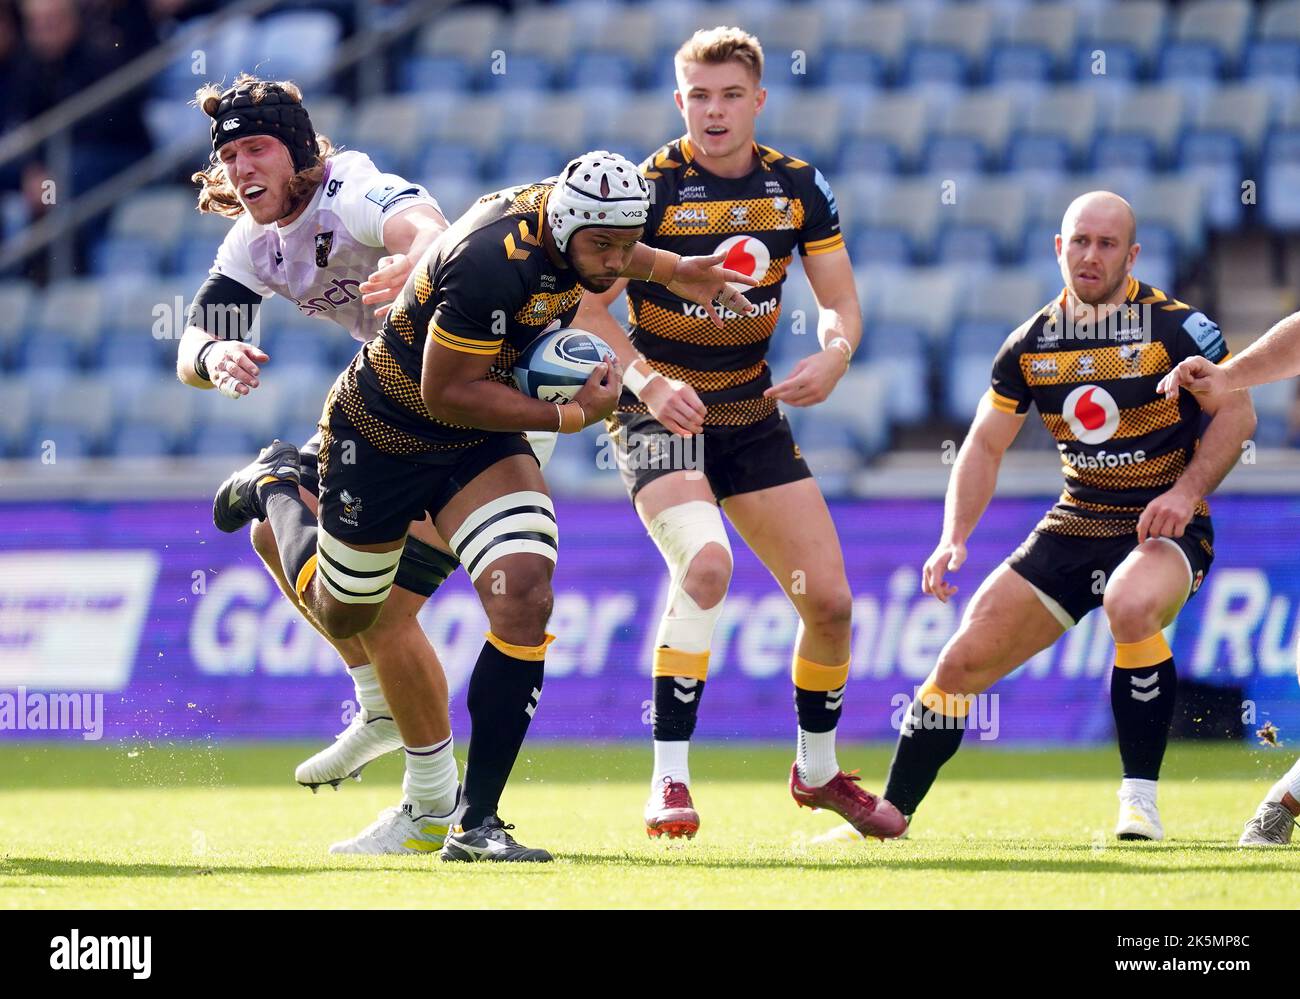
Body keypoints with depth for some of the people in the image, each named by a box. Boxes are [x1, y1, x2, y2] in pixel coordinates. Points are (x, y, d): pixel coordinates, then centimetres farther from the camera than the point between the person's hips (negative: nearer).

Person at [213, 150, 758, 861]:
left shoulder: (566, 214, -13)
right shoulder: (492, 266, -38)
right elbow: (446, 394, -30)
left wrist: (668, 269, 7)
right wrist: (572, 415, -26)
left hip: (480, 442, 6)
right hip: (383, 440, -6)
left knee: (524, 601, -17)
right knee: (343, 614, 18)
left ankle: (476, 823, -9)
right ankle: (278, 485, 50)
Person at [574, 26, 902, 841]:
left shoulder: (797, 187, 0)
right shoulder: (648, 188, -13)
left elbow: (840, 300, 6)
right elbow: (587, 305, -12)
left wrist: (834, 355, -17)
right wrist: (648, 382, -27)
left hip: (752, 412, 5)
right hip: (663, 412, -5)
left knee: (829, 598, 2)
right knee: (705, 562, -31)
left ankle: (819, 769, 29)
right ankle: (670, 780, -24)